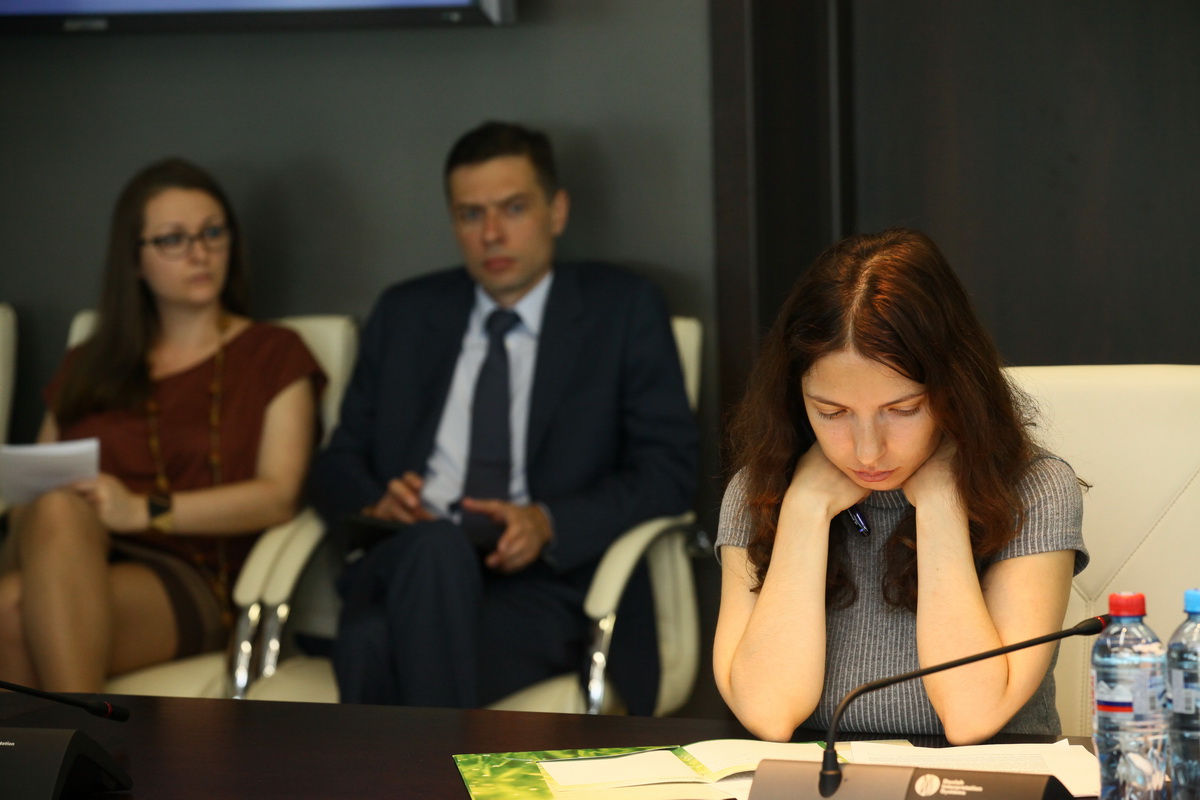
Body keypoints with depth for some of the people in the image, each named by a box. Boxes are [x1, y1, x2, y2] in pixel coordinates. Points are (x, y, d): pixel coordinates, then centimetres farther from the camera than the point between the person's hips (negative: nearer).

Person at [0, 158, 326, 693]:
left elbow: (278, 497, 1)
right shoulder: (86, 369, 28)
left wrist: (145, 510, -14)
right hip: (72, 564, 3)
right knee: (58, 510, -37)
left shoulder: (273, 357, 16)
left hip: (191, 585, -3)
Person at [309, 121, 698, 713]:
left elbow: (667, 470, 4)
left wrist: (549, 524, -14)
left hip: (548, 582, -2)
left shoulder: (622, 309, 13)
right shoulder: (405, 314, 23)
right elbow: (339, 463, 22)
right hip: (406, 570, 3)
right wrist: (374, 502, -3)